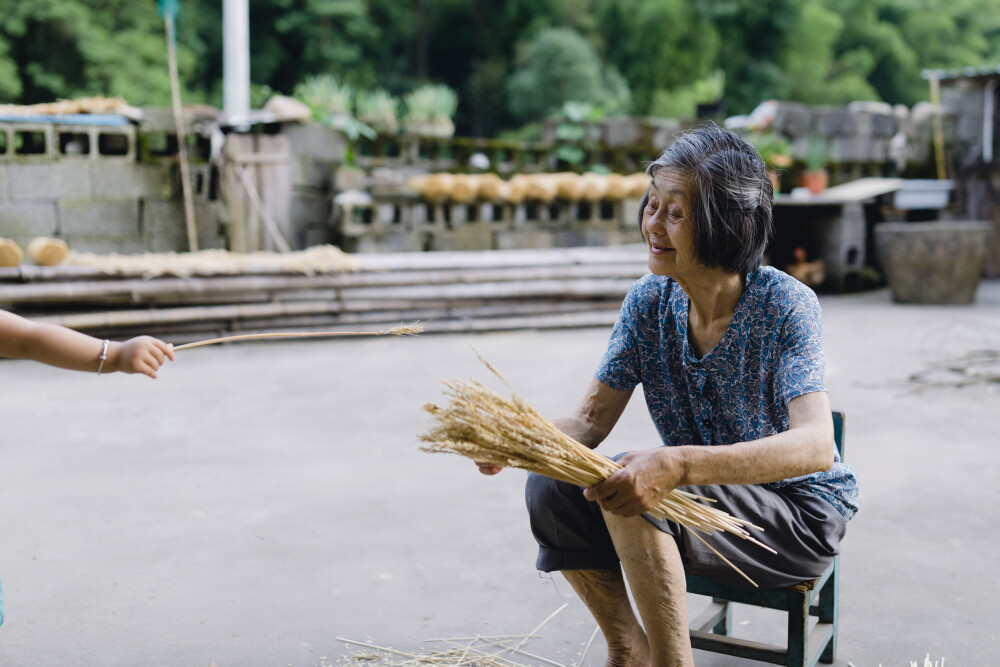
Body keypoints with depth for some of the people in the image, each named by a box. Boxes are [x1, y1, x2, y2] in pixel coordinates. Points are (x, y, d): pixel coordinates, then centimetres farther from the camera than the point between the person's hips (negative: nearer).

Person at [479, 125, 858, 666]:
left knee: (631, 496, -30)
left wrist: (678, 463, -47)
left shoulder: (784, 305, -21)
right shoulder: (650, 301, -4)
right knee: (551, 485, -12)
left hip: (798, 518, -6)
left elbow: (815, 445, -34)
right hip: (701, 496, 6)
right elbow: (590, 420, -6)